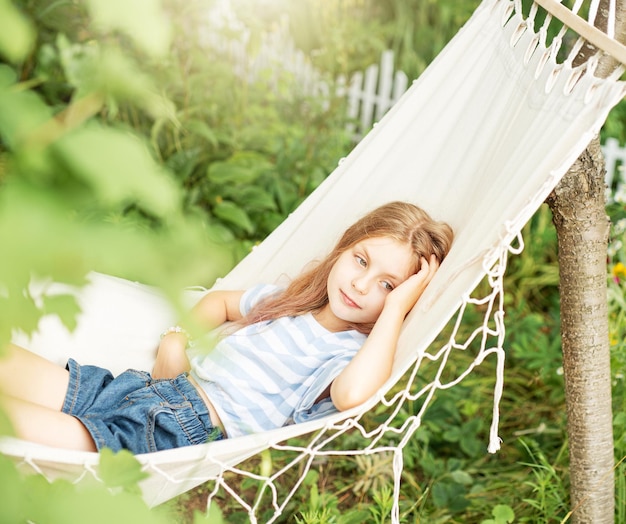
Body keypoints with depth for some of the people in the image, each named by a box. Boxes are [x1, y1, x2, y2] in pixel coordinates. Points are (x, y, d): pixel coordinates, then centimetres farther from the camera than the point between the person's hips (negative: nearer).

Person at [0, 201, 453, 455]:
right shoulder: (287, 299, 17)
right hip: (137, 389, 7)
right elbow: (221, 301, 35)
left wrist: (395, 306, -19)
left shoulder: (354, 351, -4)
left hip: (188, 433, -7)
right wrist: (178, 339, 13)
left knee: (70, 437, -33)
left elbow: (351, 394, -30)